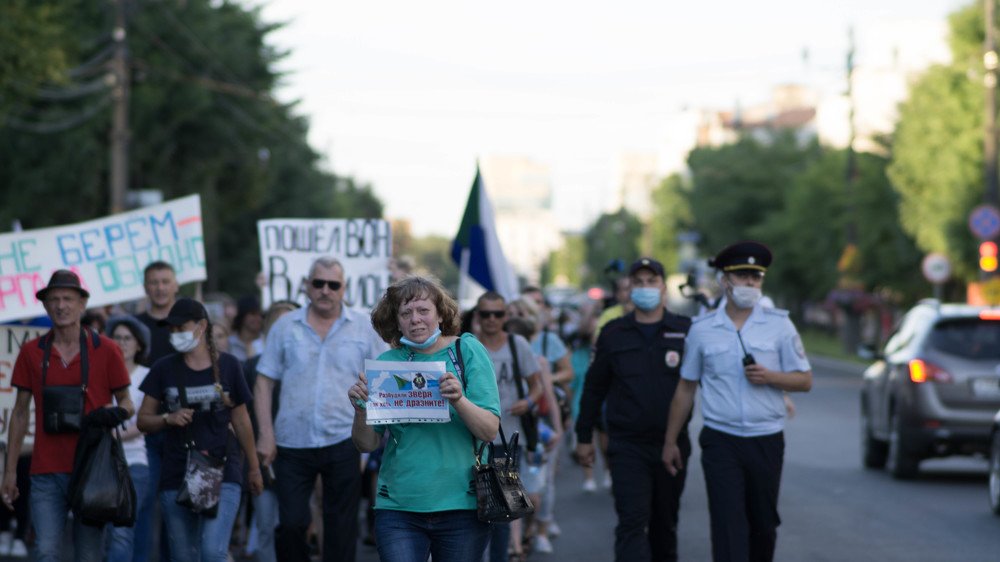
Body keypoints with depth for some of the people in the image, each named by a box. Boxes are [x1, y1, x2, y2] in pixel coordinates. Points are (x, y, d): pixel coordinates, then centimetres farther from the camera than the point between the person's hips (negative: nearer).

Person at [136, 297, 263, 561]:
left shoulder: (228, 366, 3)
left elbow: (241, 421, 12)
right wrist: (168, 418, -12)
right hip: (176, 477, 2)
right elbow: (143, 420, 9)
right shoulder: (164, 369, 4)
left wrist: (254, 468, 17)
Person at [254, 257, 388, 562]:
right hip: (292, 444, 1)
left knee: (340, 529, 4)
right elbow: (264, 383, 7)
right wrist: (266, 434, -1)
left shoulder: (365, 327, 4)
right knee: (290, 524, -1)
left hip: (343, 442, -1)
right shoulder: (285, 326, 6)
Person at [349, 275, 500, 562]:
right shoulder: (386, 363, 4)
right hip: (398, 508, 1)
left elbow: (490, 431, -7)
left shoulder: (467, 351, 0)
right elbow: (367, 444, 5)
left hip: (462, 506, -1)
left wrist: (458, 400, -24)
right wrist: (360, 410, -14)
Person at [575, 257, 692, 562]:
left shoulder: (686, 330, 2)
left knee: (665, 523, 14)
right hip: (627, 445, -1)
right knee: (632, 522, -12)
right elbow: (594, 387, 12)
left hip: (672, 443, 1)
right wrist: (584, 436, 12)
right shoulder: (613, 334, 6)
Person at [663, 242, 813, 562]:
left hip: (767, 440, 1)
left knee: (764, 526, 11)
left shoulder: (779, 325, 4)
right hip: (721, 442, -1)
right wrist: (670, 441, 10)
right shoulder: (702, 330, 4)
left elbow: (805, 380, 5)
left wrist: (770, 377, -15)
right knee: (728, 527, -11)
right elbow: (686, 388, 11)